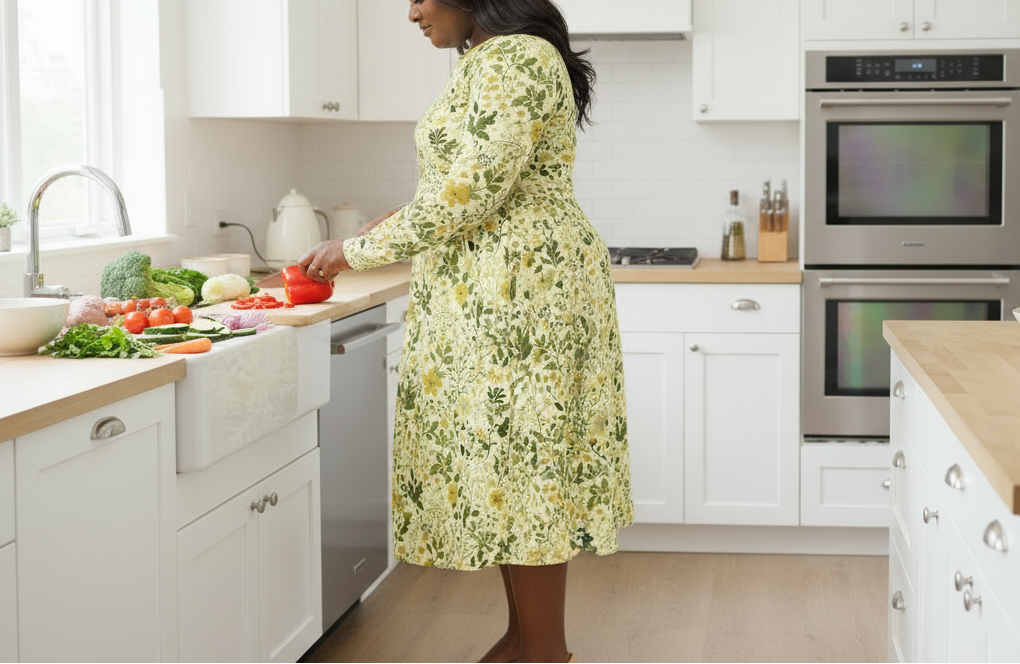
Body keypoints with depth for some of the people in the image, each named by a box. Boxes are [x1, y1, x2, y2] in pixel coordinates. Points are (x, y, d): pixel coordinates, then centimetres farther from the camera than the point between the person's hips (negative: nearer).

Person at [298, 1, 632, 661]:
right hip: (486, 297, 10)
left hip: (522, 288, -10)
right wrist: (391, 225, 14)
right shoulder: (486, 62, 18)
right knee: (506, 464, 13)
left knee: (522, 461, -5)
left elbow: (467, 196, -19)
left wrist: (358, 249, -10)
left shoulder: (515, 59, -14)